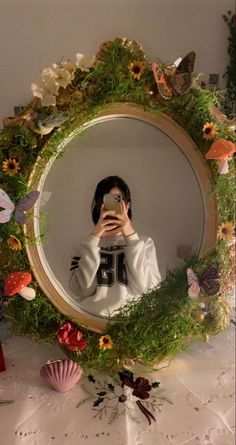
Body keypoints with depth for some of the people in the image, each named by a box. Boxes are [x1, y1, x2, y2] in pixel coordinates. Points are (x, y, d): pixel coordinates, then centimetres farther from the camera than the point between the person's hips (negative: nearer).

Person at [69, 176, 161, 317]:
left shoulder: (144, 242, 10)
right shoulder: (87, 244, 10)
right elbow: (81, 291, -5)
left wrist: (131, 237, -8)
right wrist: (94, 238, -8)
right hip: (95, 320, 0)